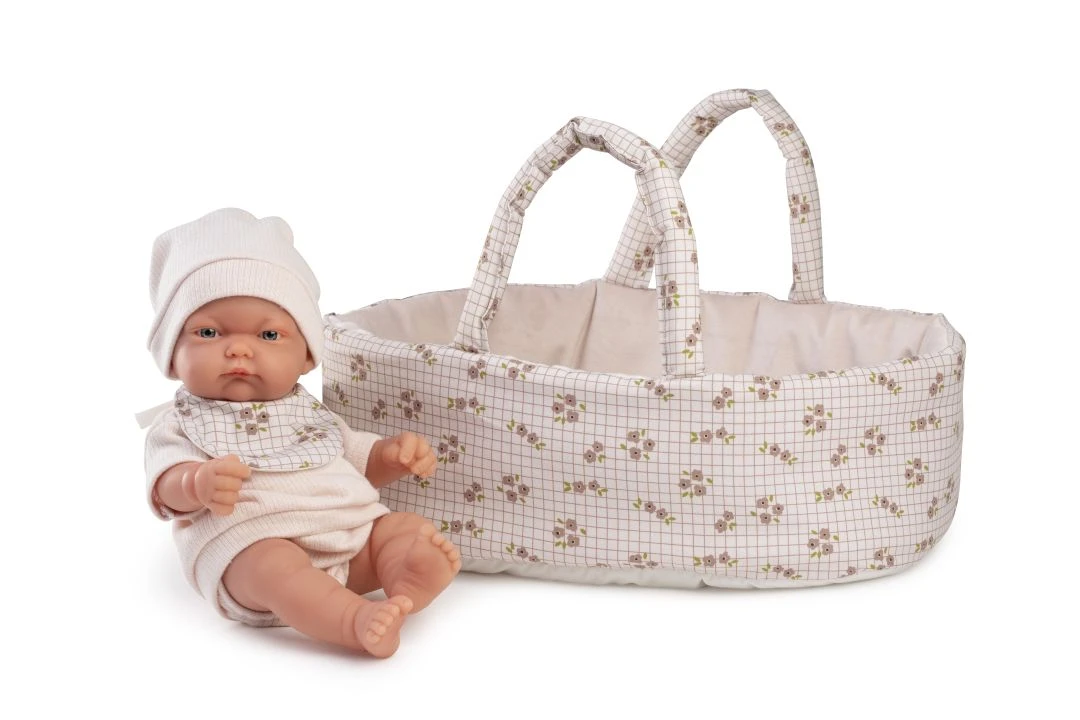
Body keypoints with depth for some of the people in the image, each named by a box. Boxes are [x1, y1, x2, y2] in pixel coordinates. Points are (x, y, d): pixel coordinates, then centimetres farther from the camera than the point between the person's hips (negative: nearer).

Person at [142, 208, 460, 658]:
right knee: (274, 565, -36)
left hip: (352, 529, 6)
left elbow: (358, 458, 33)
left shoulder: (309, 414, 27)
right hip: (250, 544, -6)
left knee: (408, 527, -15)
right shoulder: (180, 426, 12)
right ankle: (356, 621, -56)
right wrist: (199, 482, -31)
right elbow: (166, 486, -6)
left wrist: (395, 454, 10)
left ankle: (407, 586, -45)